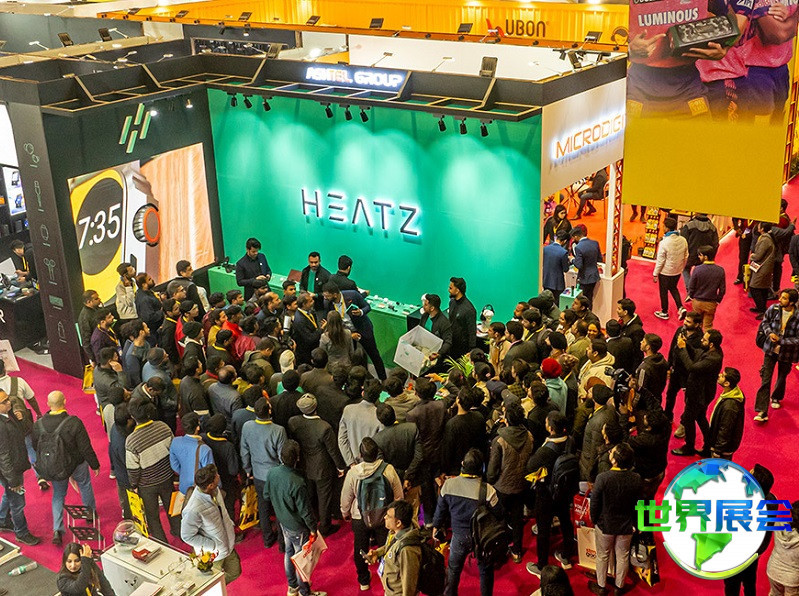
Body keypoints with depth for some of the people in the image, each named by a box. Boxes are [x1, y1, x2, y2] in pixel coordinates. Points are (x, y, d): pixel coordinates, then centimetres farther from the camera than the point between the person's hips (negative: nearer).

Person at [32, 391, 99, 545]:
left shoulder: (38, 425, -16)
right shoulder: (74, 422, -28)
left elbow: (35, 447, 0)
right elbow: (86, 448, -21)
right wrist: (95, 465, -6)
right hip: (76, 465, -2)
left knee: (58, 495, 21)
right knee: (85, 485, 27)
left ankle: (57, 530, 14)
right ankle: (90, 511, 46)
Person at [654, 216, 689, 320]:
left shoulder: (664, 242, -25)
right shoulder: (683, 240, -8)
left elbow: (660, 261, -19)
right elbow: (686, 257, 4)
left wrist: (655, 274, -7)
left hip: (665, 272, -5)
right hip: (677, 271, 5)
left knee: (664, 292, 14)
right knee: (673, 288, 27)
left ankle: (664, 312, 28)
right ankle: (680, 308, 15)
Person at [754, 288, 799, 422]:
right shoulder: (773, 309, -12)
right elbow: (765, 322, 6)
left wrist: (780, 341, -24)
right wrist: (769, 333, -13)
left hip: (786, 353, -1)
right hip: (771, 350, 2)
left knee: (781, 378, 20)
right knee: (765, 379, -4)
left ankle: (776, 398, 52)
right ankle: (762, 412, -4)